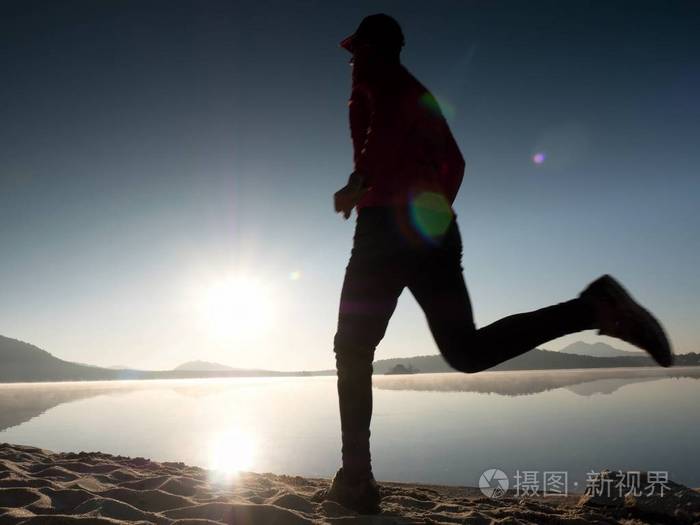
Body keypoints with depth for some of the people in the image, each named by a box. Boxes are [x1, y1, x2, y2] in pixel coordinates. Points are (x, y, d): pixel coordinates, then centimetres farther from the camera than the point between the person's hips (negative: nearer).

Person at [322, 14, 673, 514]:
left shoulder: (374, 78, 9)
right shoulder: (419, 92, 31)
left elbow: (388, 126, -15)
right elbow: (454, 161, 27)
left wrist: (357, 183, -8)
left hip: (388, 223, -7)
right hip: (435, 227, 7)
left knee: (354, 350, 0)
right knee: (468, 349, 1)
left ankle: (357, 479, -3)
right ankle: (597, 305, -12)